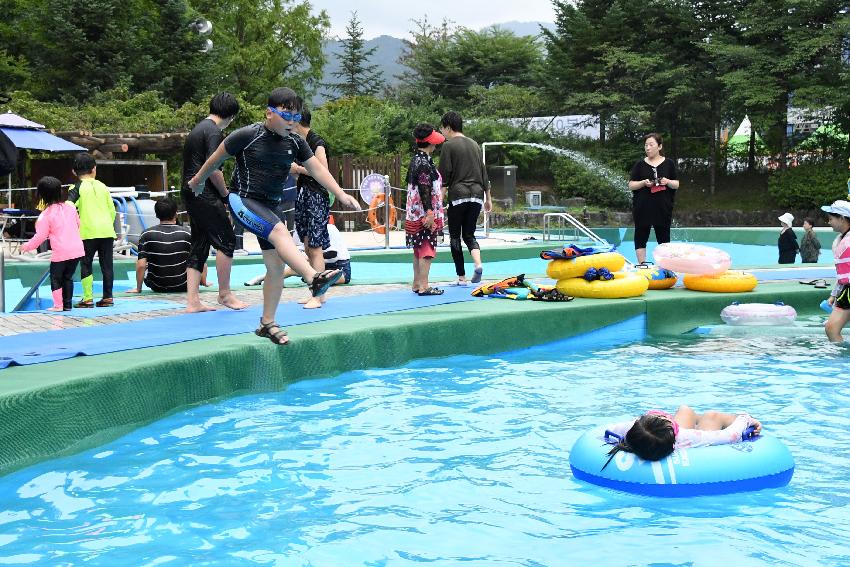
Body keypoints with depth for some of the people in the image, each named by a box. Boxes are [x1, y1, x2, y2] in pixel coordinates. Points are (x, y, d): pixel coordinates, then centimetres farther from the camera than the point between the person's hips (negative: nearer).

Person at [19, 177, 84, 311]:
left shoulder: (45, 215, -9)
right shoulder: (70, 207, 5)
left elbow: (40, 236, -5)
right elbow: (78, 224, 18)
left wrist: (27, 246, 10)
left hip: (60, 253, -5)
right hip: (77, 250, 5)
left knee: (56, 278, 11)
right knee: (68, 277, 17)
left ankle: (58, 305, 9)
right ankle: (67, 304, 17)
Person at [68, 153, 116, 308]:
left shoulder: (77, 188, 0)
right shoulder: (103, 187, 12)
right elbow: (112, 210, 15)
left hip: (89, 232, -4)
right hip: (107, 230, 4)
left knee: (86, 264, 2)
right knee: (106, 264, 7)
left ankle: (88, 299, -2)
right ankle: (107, 297, 9)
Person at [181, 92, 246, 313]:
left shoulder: (197, 129, 20)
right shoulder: (214, 131, -11)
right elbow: (212, 169, -19)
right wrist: (225, 193, -5)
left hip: (190, 193, 10)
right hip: (205, 195, -10)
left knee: (199, 245, 9)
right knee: (226, 240, -2)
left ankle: (193, 302, 7)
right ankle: (225, 293, 4)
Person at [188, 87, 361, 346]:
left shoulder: (295, 142, 3)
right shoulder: (247, 135, -12)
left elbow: (317, 169, 3)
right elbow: (216, 158, 0)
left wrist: (341, 194, -7)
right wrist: (198, 180, 14)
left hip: (269, 207, 7)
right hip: (243, 200, -7)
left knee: (276, 266, 4)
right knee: (279, 230, -33)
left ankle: (267, 324, 16)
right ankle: (314, 277, -51)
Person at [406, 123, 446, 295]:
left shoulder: (416, 159, 14)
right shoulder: (424, 162, -16)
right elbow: (425, 189, -21)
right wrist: (430, 212, -23)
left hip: (415, 213, 10)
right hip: (425, 213, -10)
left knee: (419, 249, 15)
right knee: (427, 249, -7)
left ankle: (417, 284, 20)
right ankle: (423, 286, -8)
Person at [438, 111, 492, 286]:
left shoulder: (449, 146, -2)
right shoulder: (474, 144, 15)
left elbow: (444, 175, -7)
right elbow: (483, 173, 17)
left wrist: (440, 197, -2)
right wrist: (488, 197, 22)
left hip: (458, 194, -5)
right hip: (477, 195, 5)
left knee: (455, 237, 5)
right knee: (469, 234, 12)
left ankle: (461, 277, 4)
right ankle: (478, 264, -15)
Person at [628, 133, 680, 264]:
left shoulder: (669, 163, 6)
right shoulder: (640, 164, 5)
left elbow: (677, 185, 7)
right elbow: (631, 185, 4)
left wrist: (668, 182, -14)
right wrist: (643, 183, -14)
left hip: (663, 208, 0)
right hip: (642, 208, 0)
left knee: (663, 238, 4)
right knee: (641, 236, 1)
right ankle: (642, 264, 8)